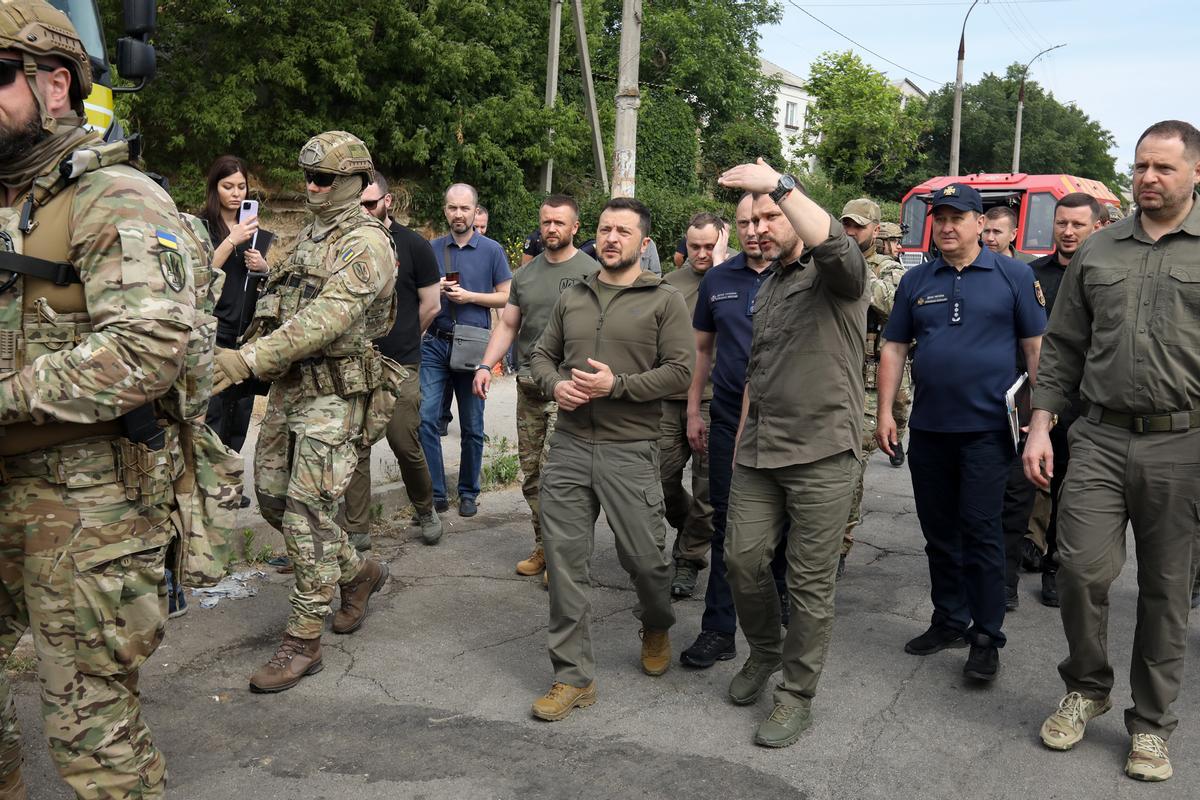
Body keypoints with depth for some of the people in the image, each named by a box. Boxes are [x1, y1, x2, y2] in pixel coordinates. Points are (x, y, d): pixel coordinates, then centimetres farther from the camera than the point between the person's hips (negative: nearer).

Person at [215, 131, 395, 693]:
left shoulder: (366, 243, -14)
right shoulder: (309, 234, 16)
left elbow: (327, 317, -28)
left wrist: (250, 358, -36)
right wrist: (251, 357, 11)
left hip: (331, 392, -9)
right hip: (288, 385, 9)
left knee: (307, 513, -7)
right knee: (272, 497, 14)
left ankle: (304, 641, 5)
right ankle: (358, 572, 32)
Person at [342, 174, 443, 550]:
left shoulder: (413, 245, 0)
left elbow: (431, 305, 4)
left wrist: (400, 341, 10)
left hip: (400, 366, -2)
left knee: (405, 444, -1)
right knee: (355, 448, 3)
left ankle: (426, 509, 25)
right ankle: (357, 531, 13)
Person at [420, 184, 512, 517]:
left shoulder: (492, 250, 2)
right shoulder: (431, 249, 8)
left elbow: (506, 297, 2)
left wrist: (469, 296, -12)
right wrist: (436, 290, -8)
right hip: (434, 343, 2)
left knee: (472, 426, 7)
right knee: (426, 418, -8)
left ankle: (468, 492, 21)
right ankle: (434, 493, 1)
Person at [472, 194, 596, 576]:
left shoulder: (591, 272, -2)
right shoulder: (525, 275, 15)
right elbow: (508, 325, 19)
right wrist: (486, 365, 5)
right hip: (529, 384, 6)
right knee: (530, 474, 9)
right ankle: (543, 545, 22)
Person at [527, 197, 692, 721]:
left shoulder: (664, 300, 0)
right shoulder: (572, 298, 14)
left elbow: (680, 371, -7)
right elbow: (542, 354, 20)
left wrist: (617, 384, -17)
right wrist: (554, 384, -2)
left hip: (630, 449, -4)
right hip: (568, 446, 4)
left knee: (643, 557, 3)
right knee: (564, 559, 3)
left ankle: (656, 627, 39)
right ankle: (573, 677, 15)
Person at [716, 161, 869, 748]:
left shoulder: (835, 277, -5)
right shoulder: (767, 289, 19)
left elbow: (836, 244, -31)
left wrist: (779, 185, -31)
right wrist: (741, 439, 21)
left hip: (821, 454, -6)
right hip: (759, 451, 7)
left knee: (810, 580, 2)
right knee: (743, 557, 6)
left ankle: (797, 694, 17)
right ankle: (765, 651, 33)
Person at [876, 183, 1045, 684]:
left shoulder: (1013, 275, 1)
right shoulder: (916, 281, 8)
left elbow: (1036, 346, 1)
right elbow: (894, 348, 9)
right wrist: (885, 413, 2)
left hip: (987, 428, -4)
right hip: (928, 429, 4)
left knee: (980, 531, -3)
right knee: (938, 531, 12)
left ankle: (986, 637, 9)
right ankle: (949, 621, 26)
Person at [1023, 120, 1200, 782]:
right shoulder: (1096, 251, 10)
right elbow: (1063, 347, 12)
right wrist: (1040, 425, 5)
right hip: (1100, 437, 2)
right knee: (1082, 567, -5)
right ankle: (1087, 686, 22)